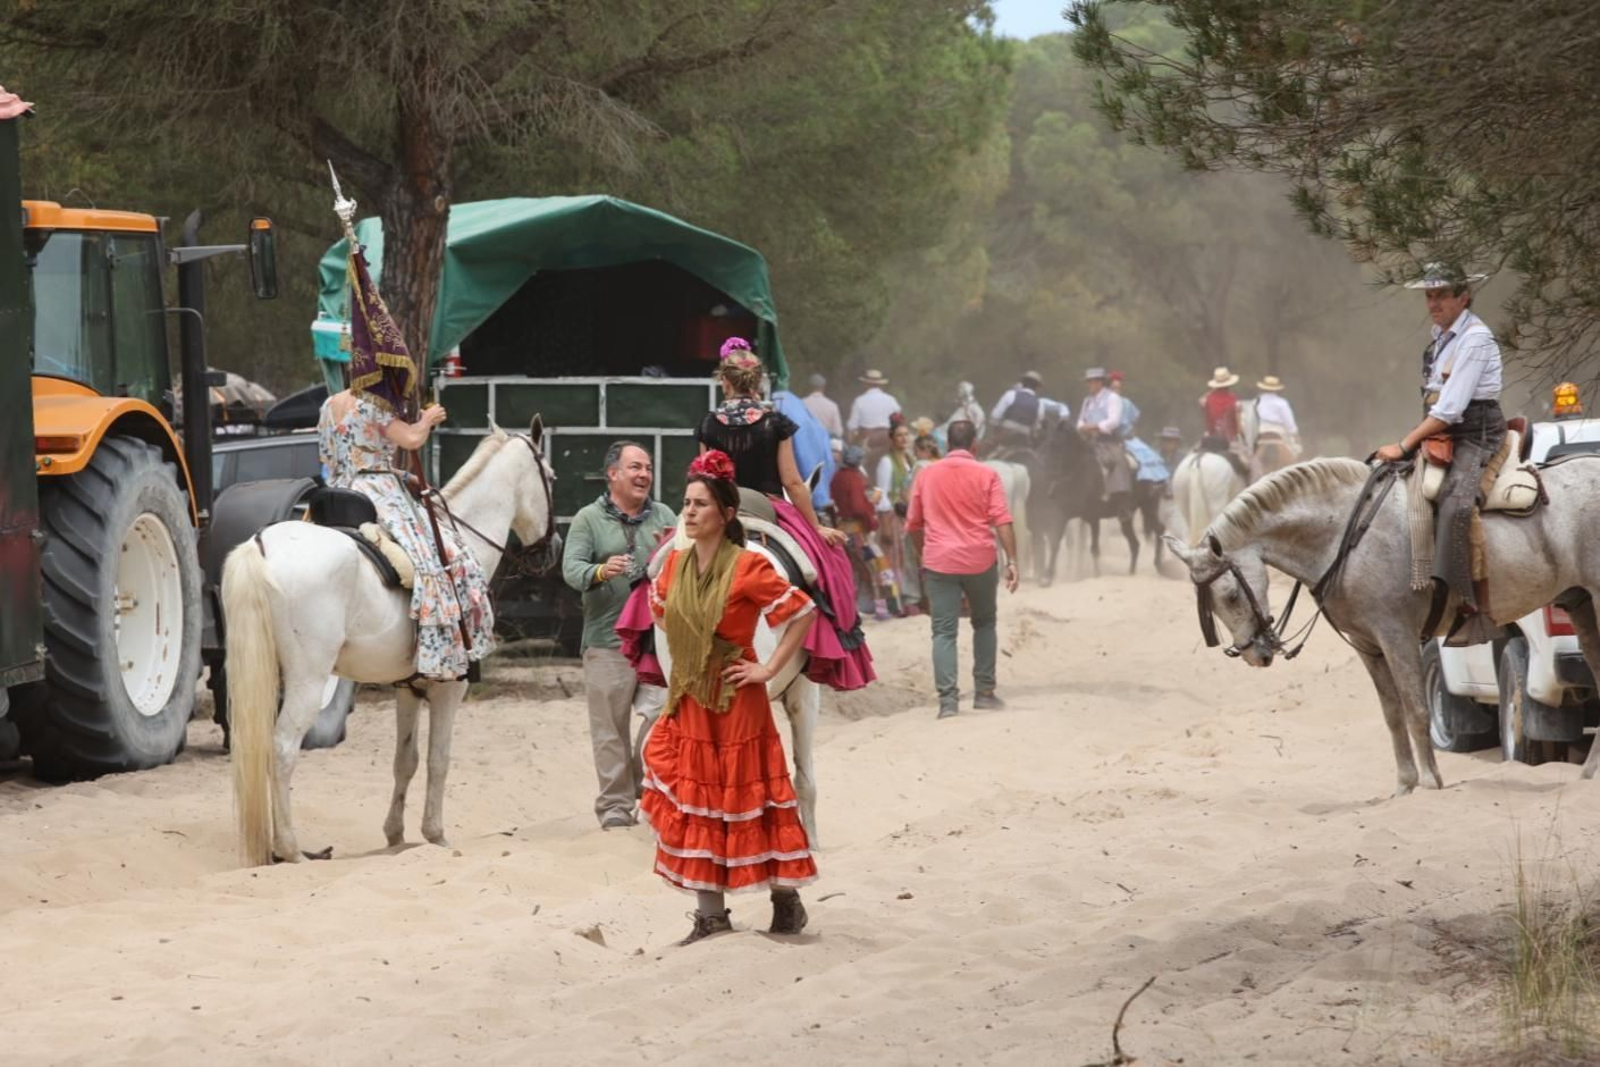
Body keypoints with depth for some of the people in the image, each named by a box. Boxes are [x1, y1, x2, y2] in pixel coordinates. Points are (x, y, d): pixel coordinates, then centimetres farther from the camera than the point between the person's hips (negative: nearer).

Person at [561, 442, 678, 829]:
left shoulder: (664, 517, 12)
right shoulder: (589, 519, 3)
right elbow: (571, 568, -8)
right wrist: (599, 572, -29)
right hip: (608, 640, -3)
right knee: (611, 726, -3)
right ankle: (615, 804, 2)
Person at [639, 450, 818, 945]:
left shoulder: (748, 567, -16)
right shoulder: (676, 563, 3)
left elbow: (803, 614, -17)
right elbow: (660, 609, 24)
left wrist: (770, 669, -15)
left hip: (734, 701, -6)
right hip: (687, 700, 6)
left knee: (745, 796, 1)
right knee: (693, 802, 7)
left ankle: (786, 898, 17)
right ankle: (711, 913, 15)